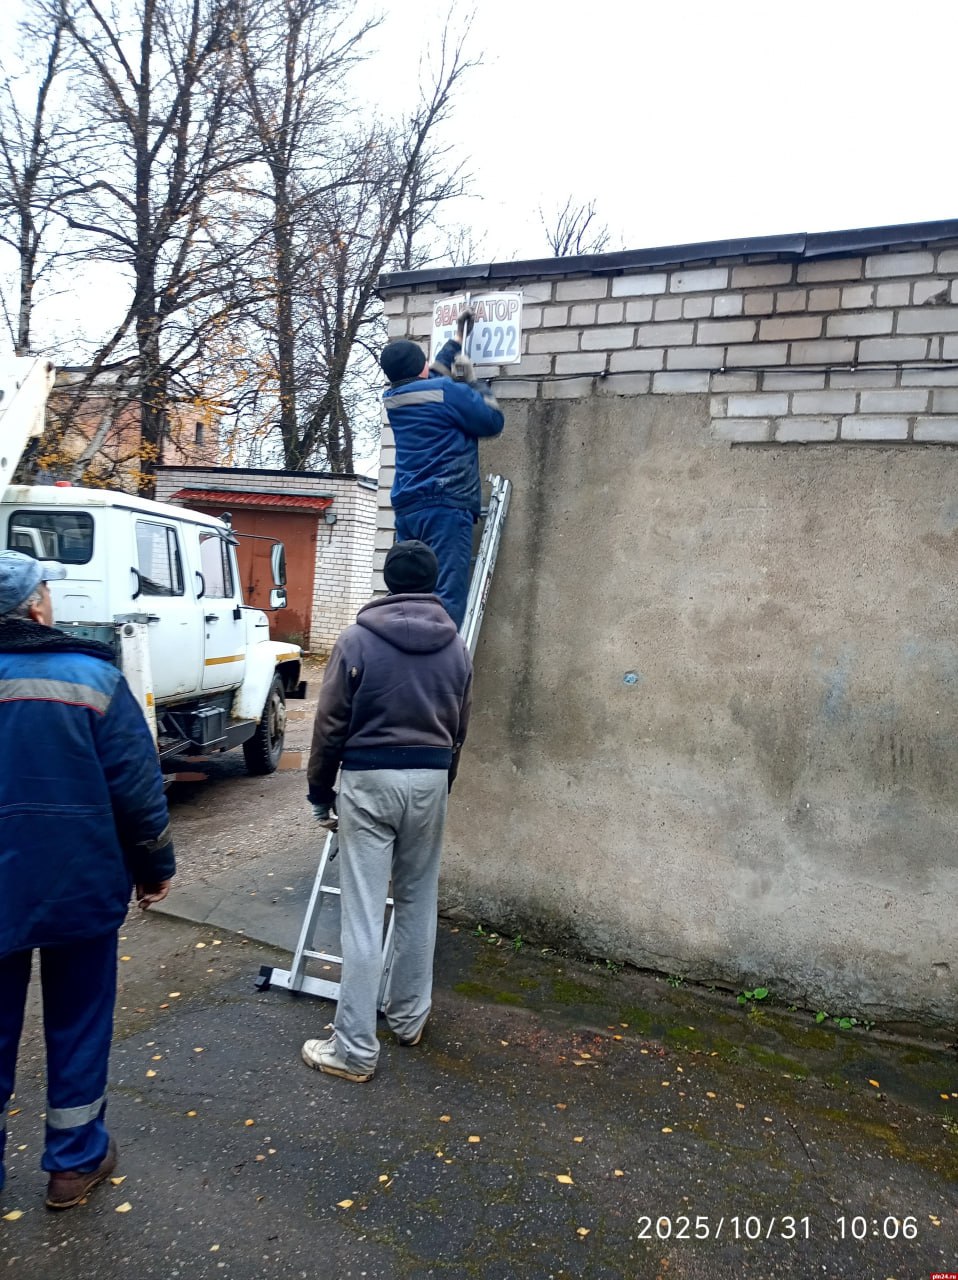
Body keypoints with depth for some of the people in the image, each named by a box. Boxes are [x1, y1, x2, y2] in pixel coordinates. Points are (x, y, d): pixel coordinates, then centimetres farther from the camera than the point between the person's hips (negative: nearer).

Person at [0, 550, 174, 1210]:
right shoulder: (92, 677, -13)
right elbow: (138, 788, -12)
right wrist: (156, 866, 1)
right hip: (80, 888, -2)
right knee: (78, 1023, 15)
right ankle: (75, 1160, 29)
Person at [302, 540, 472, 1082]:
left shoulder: (357, 640, -5)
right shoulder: (456, 646, 6)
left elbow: (331, 726, -4)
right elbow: (459, 730, 12)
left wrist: (321, 792, 8)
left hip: (369, 779, -4)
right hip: (430, 779, 4)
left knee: (364, 915, 0)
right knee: (419, 904, 18)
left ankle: (355, 1049, 7)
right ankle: (409, 1018, 32)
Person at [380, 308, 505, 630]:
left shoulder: (392, 397, 16)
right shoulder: (447, 391, -5)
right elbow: (493, 421, 4)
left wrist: (458, 337, 42)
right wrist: (471, 380, 15)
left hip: (406, 508, 7)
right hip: (445, 506, -7)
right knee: (446, 598, -12)